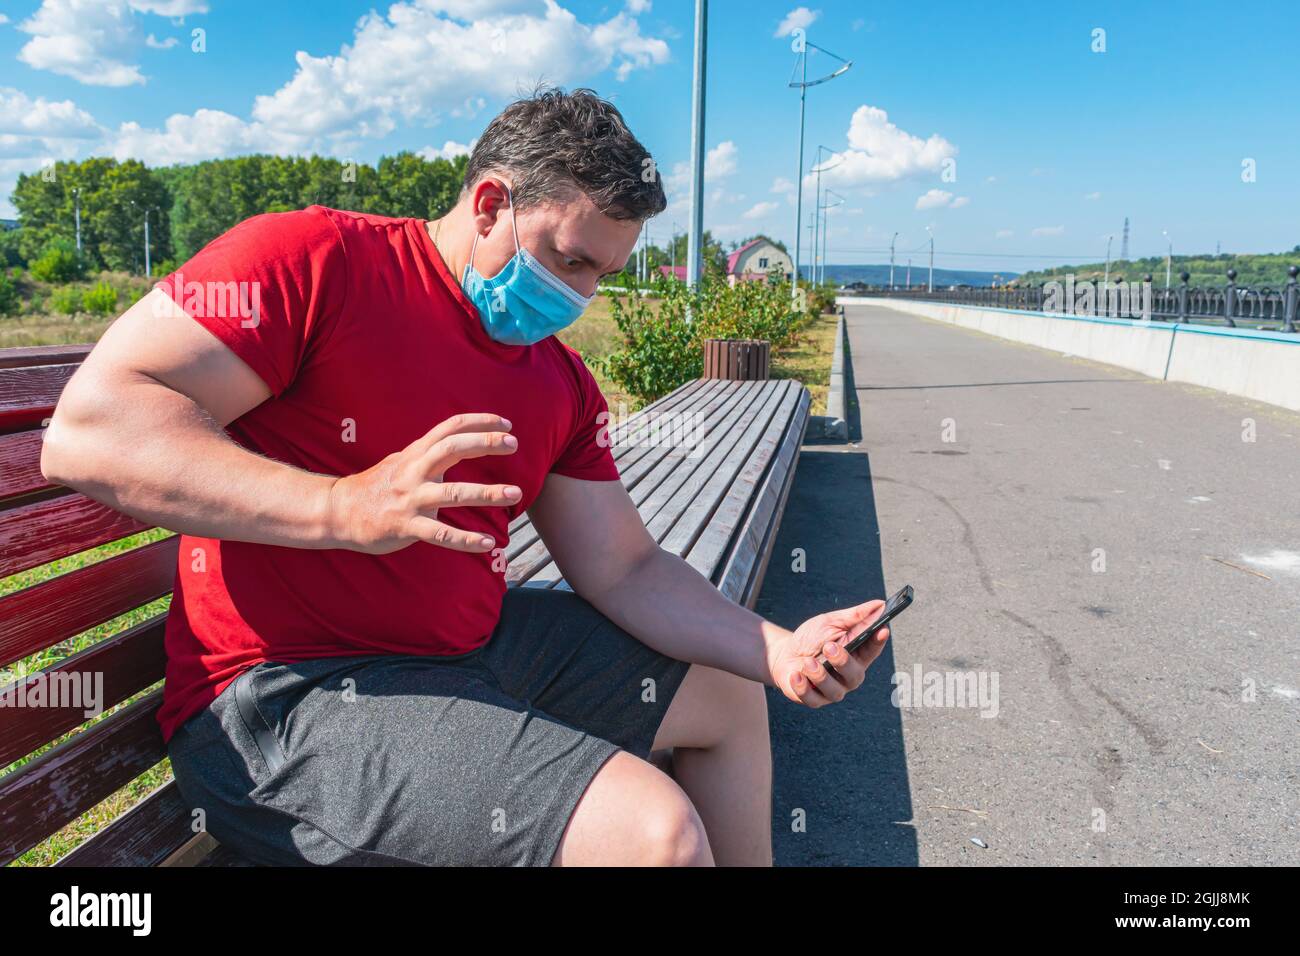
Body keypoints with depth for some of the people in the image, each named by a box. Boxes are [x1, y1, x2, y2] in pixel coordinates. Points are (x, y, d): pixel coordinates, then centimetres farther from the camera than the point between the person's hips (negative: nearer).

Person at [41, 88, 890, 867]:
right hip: (288, 694, -8)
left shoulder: (563, 380, 7)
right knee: (656, 831, -25)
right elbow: (86, 430, -20)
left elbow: (624, 569, 7)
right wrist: (343, 508, -33)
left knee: (729, 695, 18)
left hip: (477, 640, 8)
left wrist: (779, 650, -7)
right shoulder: (313, 260, -13)